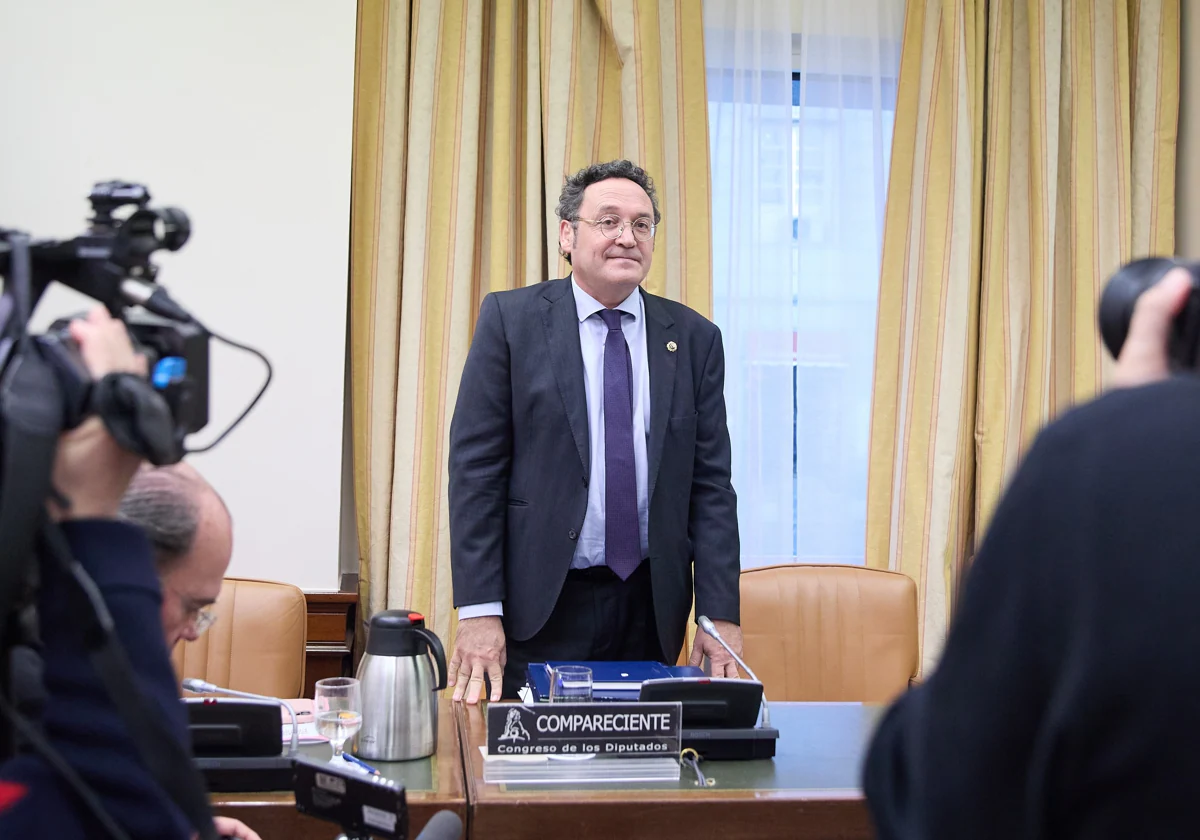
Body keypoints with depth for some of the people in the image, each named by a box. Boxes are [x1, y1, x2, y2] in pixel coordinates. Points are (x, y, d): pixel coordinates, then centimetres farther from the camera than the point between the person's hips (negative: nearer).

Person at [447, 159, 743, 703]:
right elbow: (475, 467, -4)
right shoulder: (511, 319, -1)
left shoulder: (694, 338, 5)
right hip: (540, 608, -2)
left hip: (651, 610, 2)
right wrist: (478, 609, -10)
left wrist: (719, 614, -2)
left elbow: (711, 486, 5)